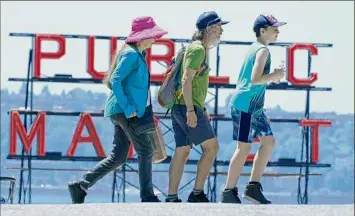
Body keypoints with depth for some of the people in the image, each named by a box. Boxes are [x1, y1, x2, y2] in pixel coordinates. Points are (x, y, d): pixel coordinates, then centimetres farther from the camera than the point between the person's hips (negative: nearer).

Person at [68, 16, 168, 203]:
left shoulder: (138, 54, 19)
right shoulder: (131, 54, -12)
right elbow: (115, 80, -20)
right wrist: (127, 108, -21)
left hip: (124, 111, 10)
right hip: (124, 110, -10)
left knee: (118, 157, 6)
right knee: (145, 151, -6)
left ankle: (80, 186, 5)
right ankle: (147, 197, -3)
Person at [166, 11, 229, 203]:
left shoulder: (201, 49, 19)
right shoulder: (198, 49, -12)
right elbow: (186, 80, -20)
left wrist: (202, 109, 26)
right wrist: (191, 110, -23)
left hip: (181, 108, 10)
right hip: (187, 107, -10)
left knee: (182, 152, 7)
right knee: (211, 147, -7)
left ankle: (171, 198, 4)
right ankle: (197, 193, -7)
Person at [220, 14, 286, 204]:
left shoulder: (254, 48, 16)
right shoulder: (262, 50, -14)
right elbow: (255, 79, -25)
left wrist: (271, 78, 17)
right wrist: (275, 76, -11)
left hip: (253, 106, 10)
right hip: (246, 105, -10)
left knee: (269, 141, 10)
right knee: (244, 147, -7)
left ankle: (253, 188, 10)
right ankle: (229, 193, -3)